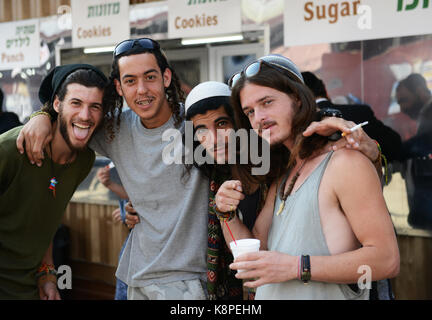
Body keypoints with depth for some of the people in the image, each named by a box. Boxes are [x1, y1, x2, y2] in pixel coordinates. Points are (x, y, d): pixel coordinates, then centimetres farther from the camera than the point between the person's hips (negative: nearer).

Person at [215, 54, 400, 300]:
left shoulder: (345, 162, -14)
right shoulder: (281, 178, 11)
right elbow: (252, 254, 12)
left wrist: (296, 267, -23)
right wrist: (228, 215, -4)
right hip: (270, 297, 7)